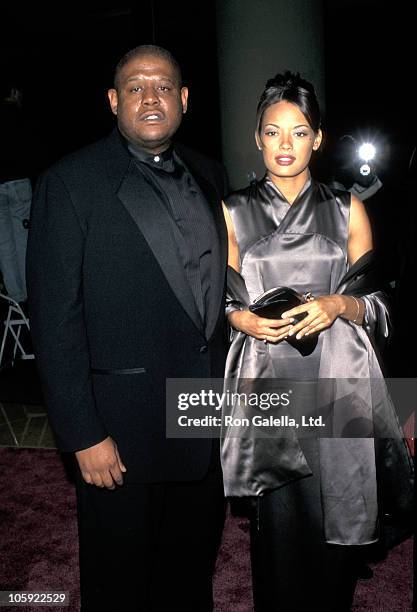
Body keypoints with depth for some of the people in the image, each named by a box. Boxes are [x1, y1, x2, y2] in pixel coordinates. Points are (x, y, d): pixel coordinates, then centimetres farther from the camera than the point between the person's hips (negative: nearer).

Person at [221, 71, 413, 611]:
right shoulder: (234, 212, 8)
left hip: (337, 385, 1)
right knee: (279, 522, 3)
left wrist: (338, 305, -12)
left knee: (336, 519, 4)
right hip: (267, 382, 0)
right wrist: (243, 319, -10)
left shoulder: (347, 209, 8)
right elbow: (225, 299, 11)